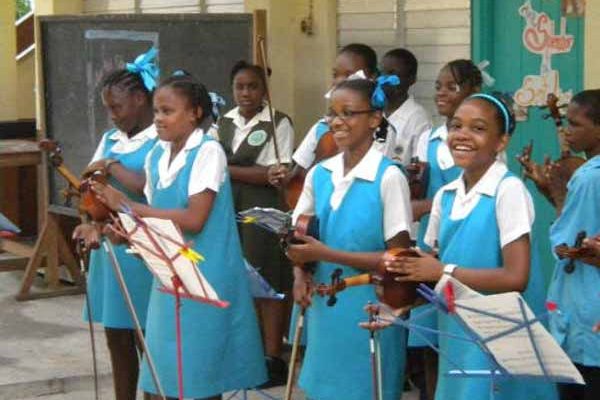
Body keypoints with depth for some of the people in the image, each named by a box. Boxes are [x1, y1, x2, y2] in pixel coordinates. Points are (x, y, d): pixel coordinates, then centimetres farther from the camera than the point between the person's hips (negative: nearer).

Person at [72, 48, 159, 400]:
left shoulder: (162, 141, -9)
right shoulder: (110, 139, 13)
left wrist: (111, 166, -11)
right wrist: (91, 222, -9)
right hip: (109, 249, 7)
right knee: (117, 337, 12)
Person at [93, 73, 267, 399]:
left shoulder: (208, 152, -12)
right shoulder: (156, 156, 8)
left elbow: (193, 220, -21)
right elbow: (159, 217, 13)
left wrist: (127, 205, -19)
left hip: (205, 277, -6)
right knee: (168, 373, 9)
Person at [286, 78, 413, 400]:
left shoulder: (388, 177, -12)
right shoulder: (319, 174, 5)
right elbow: (299, 235, 15)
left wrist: (326, 254, -17)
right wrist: (300, 274, -6)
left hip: (368, 313, -5)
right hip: (323, 309, 5)